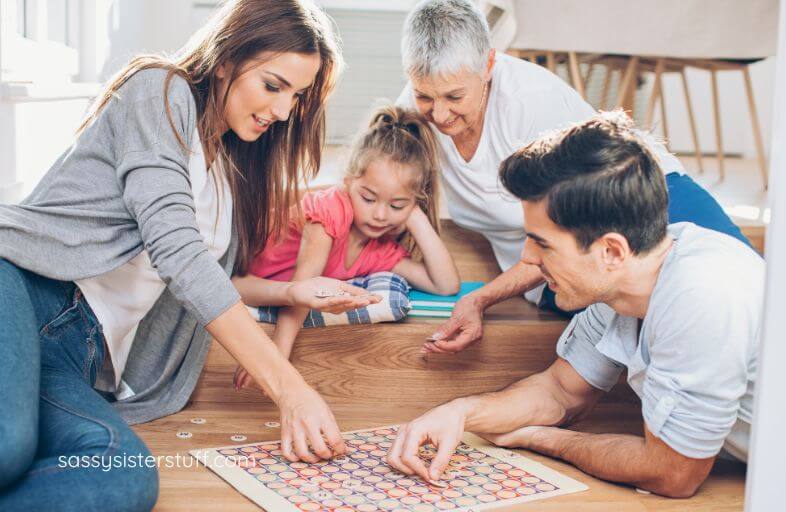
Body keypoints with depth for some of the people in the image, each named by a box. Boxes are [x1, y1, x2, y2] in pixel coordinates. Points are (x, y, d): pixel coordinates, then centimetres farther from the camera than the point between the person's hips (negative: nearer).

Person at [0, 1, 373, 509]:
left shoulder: (234, 168, 24)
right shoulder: (160, 91, 0)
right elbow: (174, 247, -14)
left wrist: (291, 292, 14)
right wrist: (288, 387, -17)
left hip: (78, 362, 7)